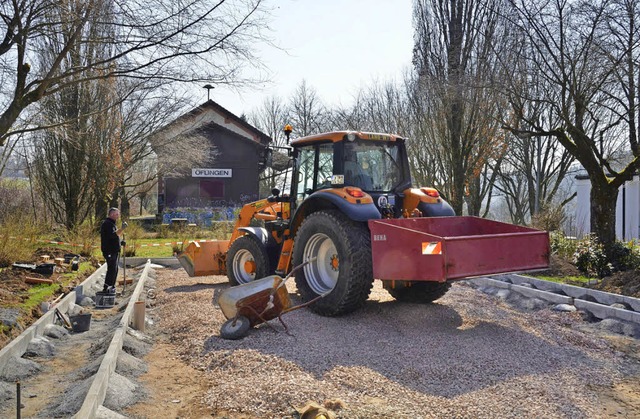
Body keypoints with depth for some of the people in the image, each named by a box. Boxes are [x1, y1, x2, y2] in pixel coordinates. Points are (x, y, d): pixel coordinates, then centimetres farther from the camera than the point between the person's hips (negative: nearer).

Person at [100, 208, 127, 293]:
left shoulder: (111, 223, 21)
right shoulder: (107, 223, -13)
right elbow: (112, 235, -27)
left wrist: (120, 242, 12)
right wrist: (122, 228, -33)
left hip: (114, 251, 11)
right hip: (110, 251, -11)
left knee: (114, 269, 14)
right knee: (112, 269, -10)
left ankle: (111, 287, 22)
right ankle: (106, 288, -6)